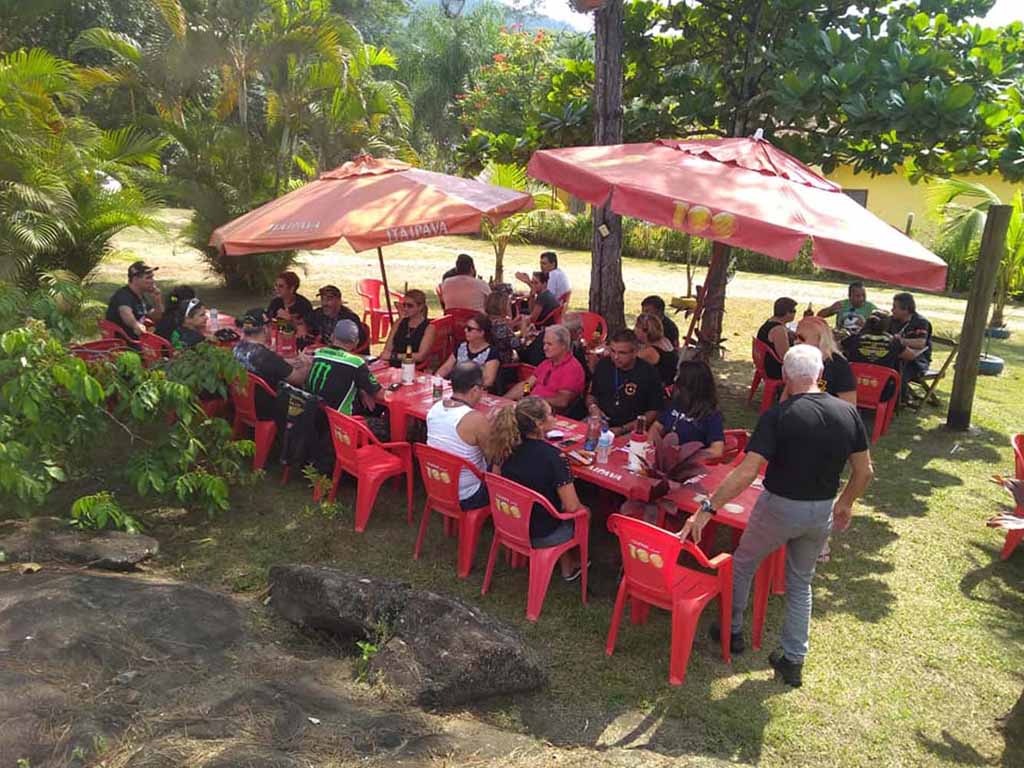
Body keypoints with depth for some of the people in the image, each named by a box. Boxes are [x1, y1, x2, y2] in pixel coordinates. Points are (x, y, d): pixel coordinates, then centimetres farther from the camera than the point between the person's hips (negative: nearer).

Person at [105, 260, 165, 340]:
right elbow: (125, 312, -37)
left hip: (137, 338, 9)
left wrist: (158, 301, -3)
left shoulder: (141, 296, 11)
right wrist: (136, 325, -57)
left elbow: (156, 318, 14)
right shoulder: (123, 295, -15)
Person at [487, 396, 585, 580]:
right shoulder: (554, 457, -28)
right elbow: (572, 507, -23)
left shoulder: (506, 446, -11)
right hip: (542, 537, -5)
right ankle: (571, 565, 40)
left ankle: (567, 565, 40)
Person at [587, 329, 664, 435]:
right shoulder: (603, 364, 9)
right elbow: (591, 394, 23)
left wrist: (623, 429, -12)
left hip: (629, 433, -4)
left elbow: (654, 411, -4)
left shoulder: (649, 373, -4)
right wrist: (592, 407, 0)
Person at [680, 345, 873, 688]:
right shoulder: (848, 412, -7)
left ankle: (733, 631, 36)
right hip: (822, 512, 4)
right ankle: (794, 659, 27)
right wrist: (846, 503, 19)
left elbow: (746, 472, -27)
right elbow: (864, 471, 2)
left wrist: (707, 509, -24)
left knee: (742, 564, 22)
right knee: (801, 582, 23)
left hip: (779, 507, -4)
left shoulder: (777, 416, -21)